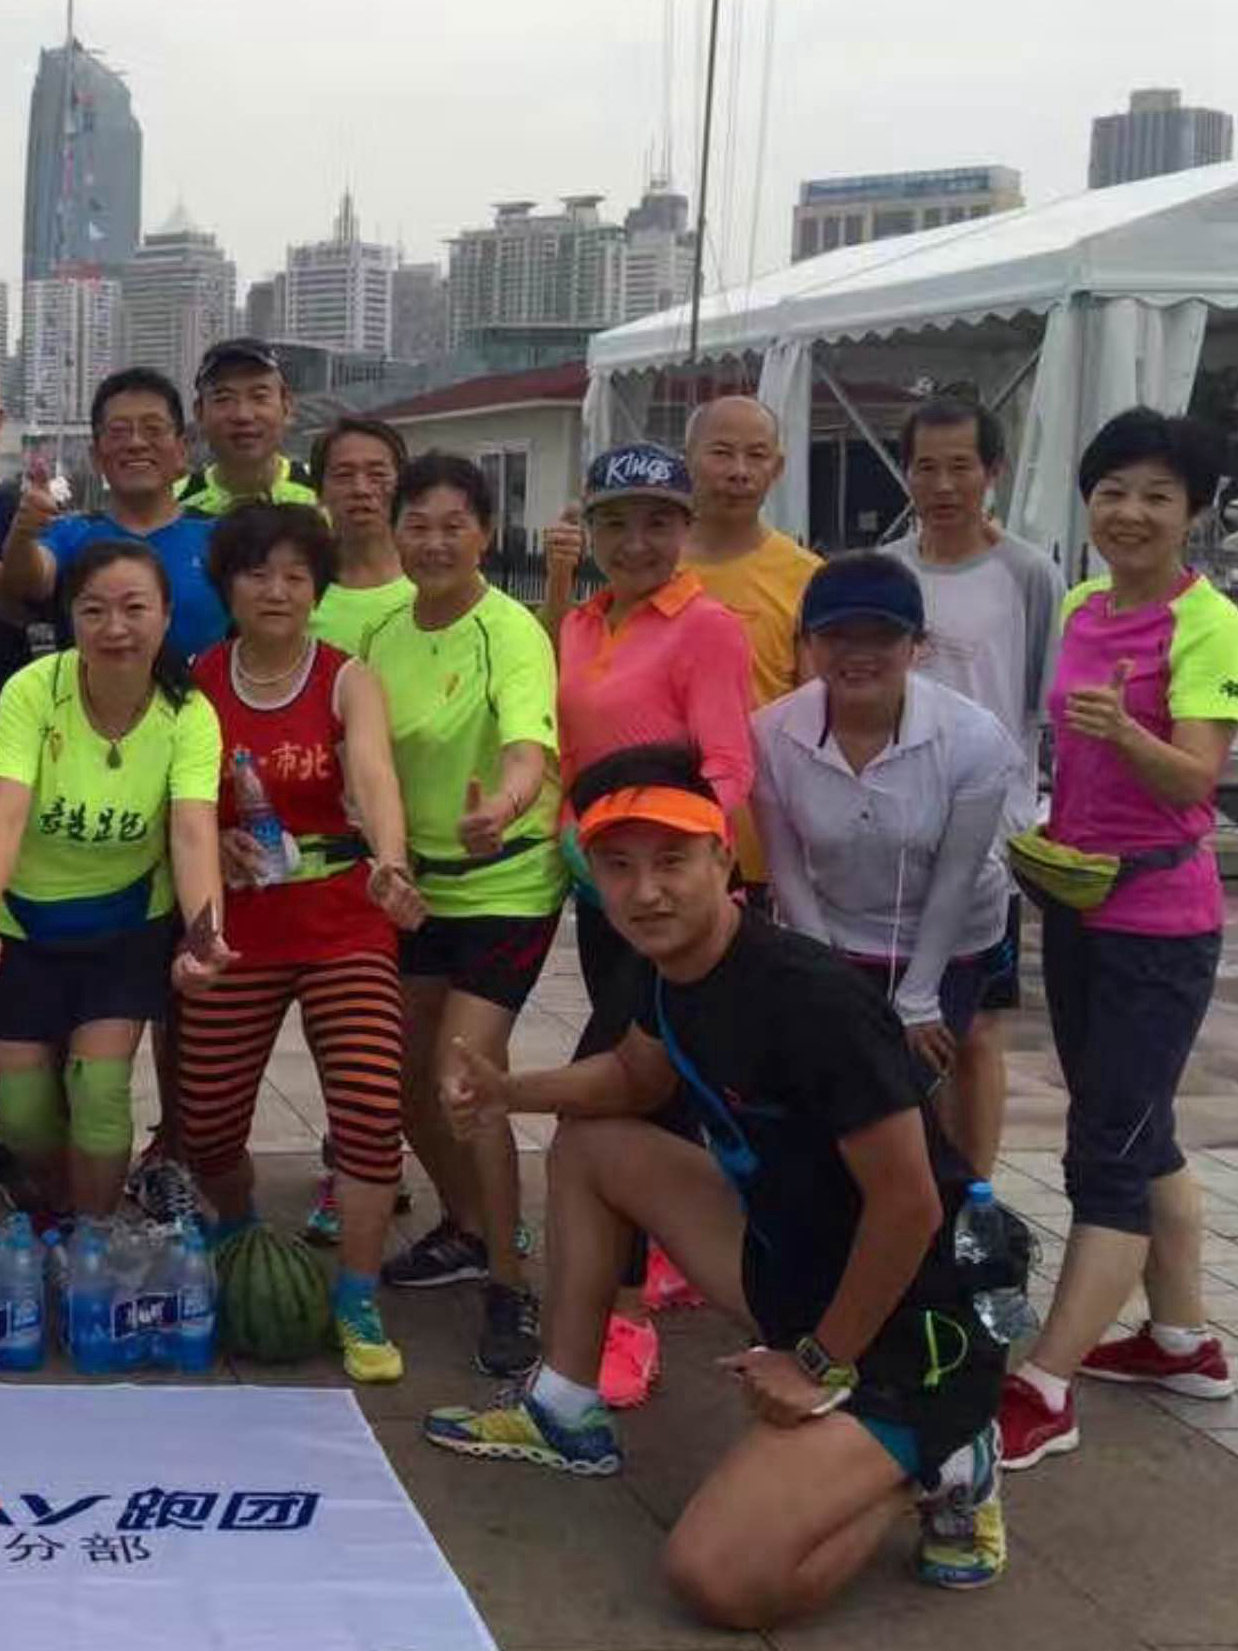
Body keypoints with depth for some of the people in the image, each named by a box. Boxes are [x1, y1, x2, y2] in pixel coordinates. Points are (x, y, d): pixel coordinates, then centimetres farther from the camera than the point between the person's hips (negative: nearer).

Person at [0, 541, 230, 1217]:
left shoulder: (189, 716, -21)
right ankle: (59, 1227, 32)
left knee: (99, 1093, -13)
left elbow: (193, 835, -33)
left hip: (128, 924, 0)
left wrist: (204, 937, -52)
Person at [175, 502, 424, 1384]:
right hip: (238, 931, 2)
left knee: (372, 1110, -15)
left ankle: (358, 1303, 3)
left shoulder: (348, 681, -5)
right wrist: (211, 843, -14)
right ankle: (239, 1242, 38)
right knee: (207, 1124, 3)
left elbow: (375, 775, -24)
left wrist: (390, 864, -44)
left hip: (344, 928, -2)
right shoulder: (197, 681, 2)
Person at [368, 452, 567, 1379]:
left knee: (462, 1076, -16)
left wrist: (505, 804, -57)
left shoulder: (512, 633, -19)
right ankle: (468, 1230, 37)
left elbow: (531, 746, -36)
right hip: (419, 881, 7)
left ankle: (510, 1287, -1)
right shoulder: (383, 639, 2)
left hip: (506, 884, -7)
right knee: (403, 1071, 14)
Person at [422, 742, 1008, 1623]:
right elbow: (636, 1076, 22)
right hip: (787, 1261, 9)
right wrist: (516, 1091, 5)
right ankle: (568, 1414, 24)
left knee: (720, 1576, -23)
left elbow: (909, 1204, -25)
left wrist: (820, 1366, -16)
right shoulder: (675, 964, 0)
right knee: (589, 1144, 14)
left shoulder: (814, 998, -29)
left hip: (897, 1338, -9)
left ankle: (927, 1465, 1)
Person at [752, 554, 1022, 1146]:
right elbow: (788, 871, -10)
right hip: (831, 942, 2)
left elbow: (955, 879, -16)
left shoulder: (973, 737, -24)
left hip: (947, 947, -2)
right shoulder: (773, 734, -20)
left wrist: (916, 1002, -11)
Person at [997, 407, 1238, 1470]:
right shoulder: (1078, 611, 8)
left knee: (1107, 1153, -6)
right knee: (1138, 1134, 17)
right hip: (1074, 902, 8)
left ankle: (1044, 1391, -4)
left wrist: (1125, 732, -40)